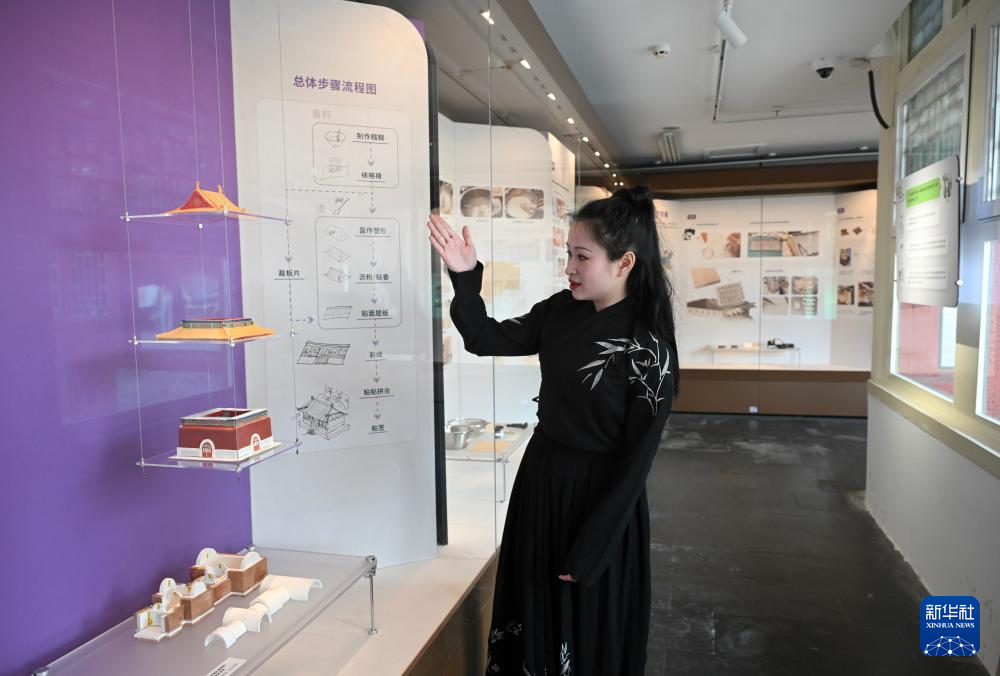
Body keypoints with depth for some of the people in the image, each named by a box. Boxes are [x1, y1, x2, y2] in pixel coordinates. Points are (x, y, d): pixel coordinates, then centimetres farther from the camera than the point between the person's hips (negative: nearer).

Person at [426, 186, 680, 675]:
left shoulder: (647, 347, -21)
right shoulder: (560, 311, -3)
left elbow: (635, 458, -17)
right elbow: (486, 340, 3)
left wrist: (591, 551, -14)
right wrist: (464, 276, -13)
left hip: (599, 495, -6)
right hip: (539, 476, 6)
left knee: (589, 628, 15)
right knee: (532, 607, 24)